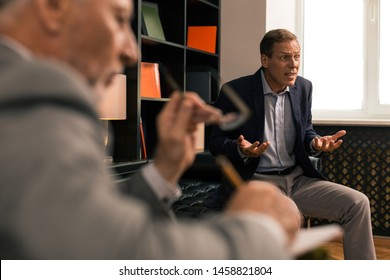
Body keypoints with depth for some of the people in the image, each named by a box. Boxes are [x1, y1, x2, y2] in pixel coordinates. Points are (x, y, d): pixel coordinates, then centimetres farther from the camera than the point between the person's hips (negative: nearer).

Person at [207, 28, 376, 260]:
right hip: (255, 182, -5)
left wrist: (316, 143, -7)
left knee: (358, 203, -11)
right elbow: (216, 142, -1)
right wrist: (241, 150, -24)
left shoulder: (304, 88, 7)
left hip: (298, 179, 5)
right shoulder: (236, 91, -8)